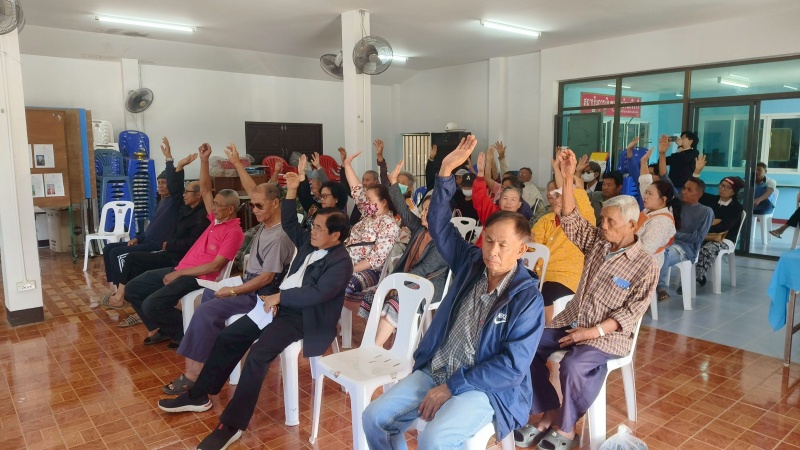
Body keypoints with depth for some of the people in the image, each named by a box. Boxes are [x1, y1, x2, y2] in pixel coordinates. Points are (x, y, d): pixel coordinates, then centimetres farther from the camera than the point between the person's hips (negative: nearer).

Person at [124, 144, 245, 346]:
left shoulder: (234, 232, -14)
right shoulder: (217, 219, 11)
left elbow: (215, 266, -20)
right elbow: (205, 191, 15)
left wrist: (179, 273, -16)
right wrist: (204, 159, 6)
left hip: (198, 278, -9)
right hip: (181, 269, 9)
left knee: (152, 304, -24)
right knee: (132, 289, 7)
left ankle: (185, 334, -2)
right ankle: (159, 329, 16)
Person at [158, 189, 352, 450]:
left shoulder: (341, 262, -14)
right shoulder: (310, 241, 10)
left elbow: (316, 293, -25)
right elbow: (288, 223, 19)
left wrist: (279, 297, -18)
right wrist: (292, 191, 8)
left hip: (304, 316, -9)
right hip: (281, 304, 9)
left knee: (257, 355, -27)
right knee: (227, 338, 4)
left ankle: (232, 425, -15)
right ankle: (198, 396, 20)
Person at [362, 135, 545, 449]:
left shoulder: (527, 297, -14)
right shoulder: (471, 263, 3)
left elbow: (513, 366, -18)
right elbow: (439, 225, 2)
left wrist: (451, 387, -19)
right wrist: (446, 172, -10)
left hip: (484, 387, -5)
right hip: (433, 371, 6)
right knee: (374, 418, -7)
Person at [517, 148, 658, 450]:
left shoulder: (645, 266, -10)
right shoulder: (597, 242, 5)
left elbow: (632, 312, -13)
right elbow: (571, 221, -2)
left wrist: (594, 331, -21)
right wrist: (568, 179, -12)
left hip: (607, 335, -6)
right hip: (570, 321, 6)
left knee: (573, 366, -33)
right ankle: (549, 414, -1)